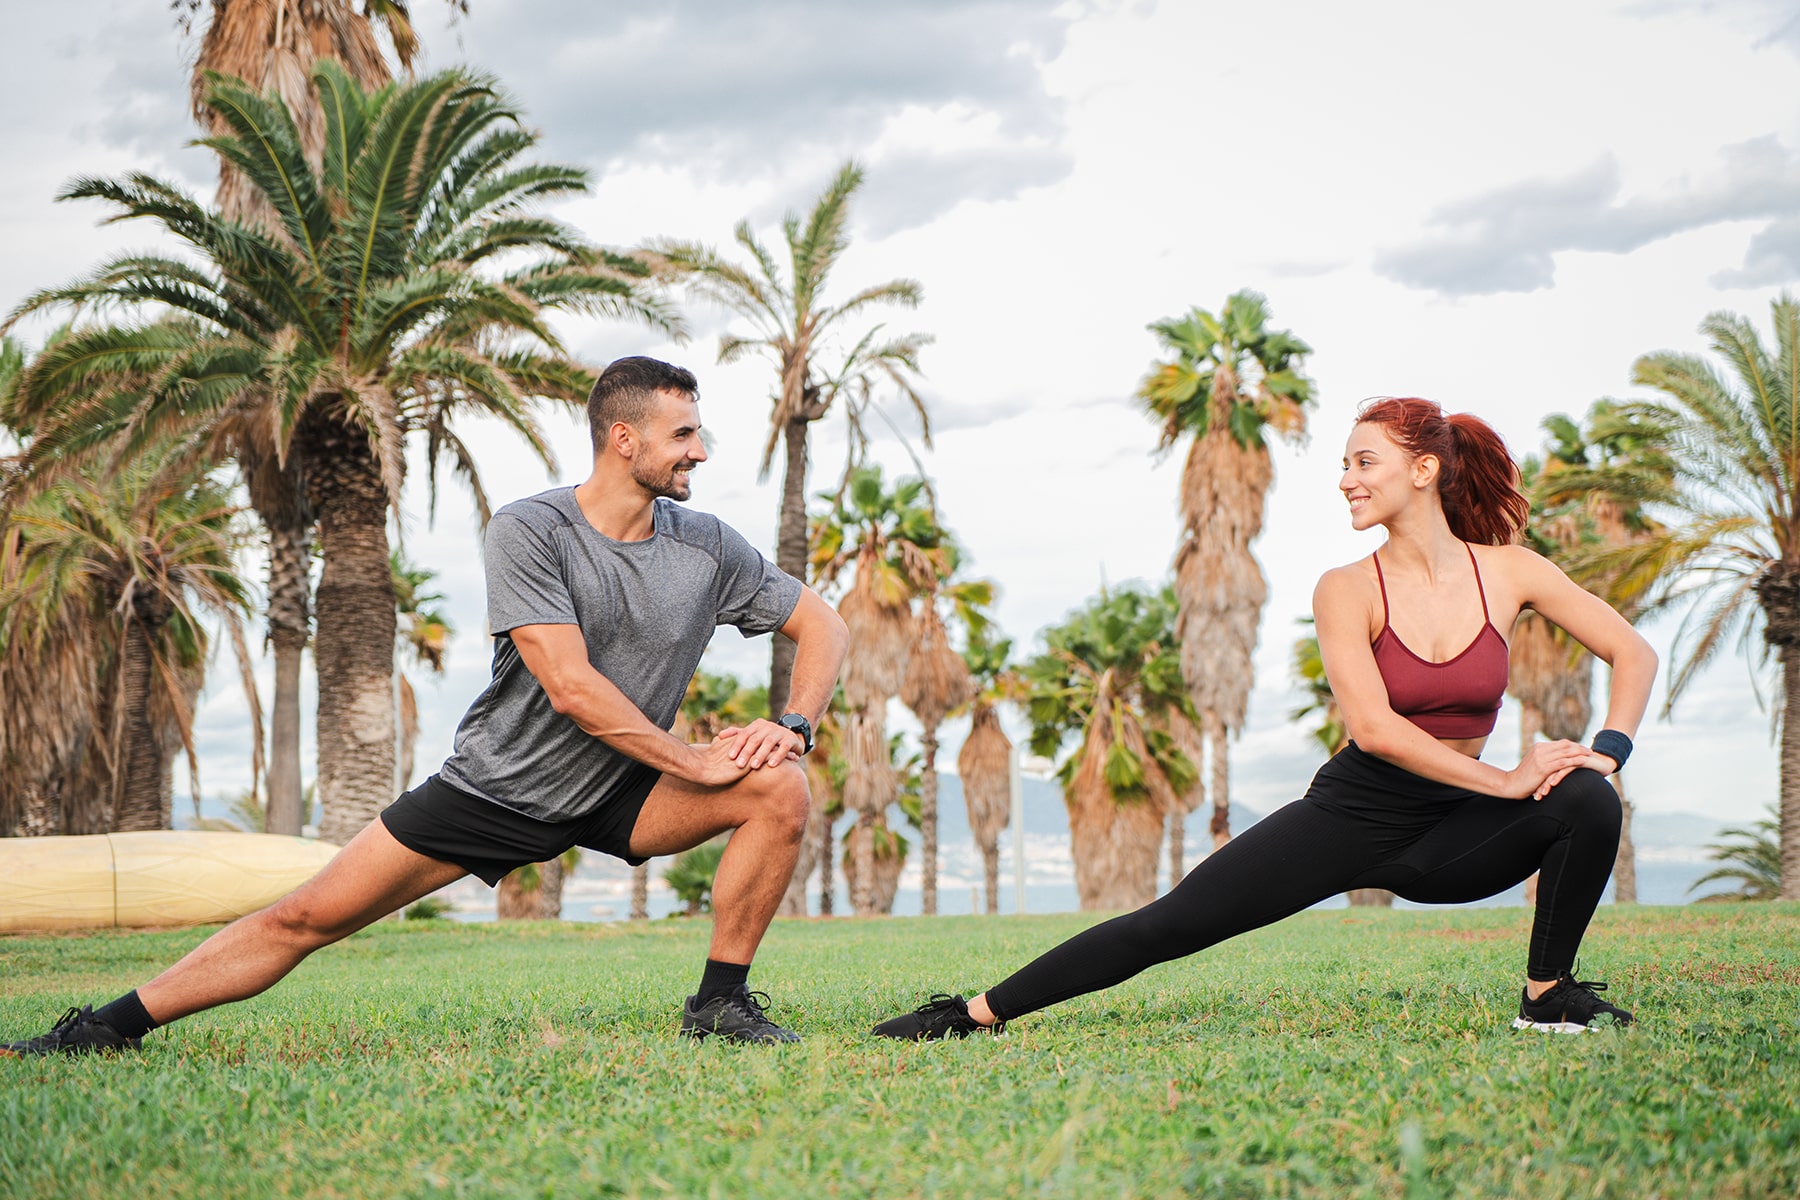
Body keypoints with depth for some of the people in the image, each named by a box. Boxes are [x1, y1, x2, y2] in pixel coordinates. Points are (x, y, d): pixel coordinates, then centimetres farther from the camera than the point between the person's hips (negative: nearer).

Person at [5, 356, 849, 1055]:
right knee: (309, 915, -8)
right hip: (500, 782, -3)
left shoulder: (708, 547, -5)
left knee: (779, 787, -20)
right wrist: (693, 761, -22)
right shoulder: (527, 532, -17)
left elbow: (825, 625, 5)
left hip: (617, 798, 3)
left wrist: (795, 727, -13)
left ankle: (720, 1004, -8)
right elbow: (571, 687, -25)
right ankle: (109, 1029, 3)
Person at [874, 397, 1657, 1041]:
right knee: (1167, 925, -9)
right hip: (1349, 815, -1)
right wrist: (1505, 780, -23)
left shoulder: (1507, 574, -4)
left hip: (1450, 832, 1)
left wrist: (1608, 751, -14)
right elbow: (1372, 727, -21)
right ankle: (980, 1011, 2)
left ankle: (1549, 996, -5)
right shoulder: (1347, 591, -9)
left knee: (1587, 804, -26)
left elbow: (1634, 653, 2)